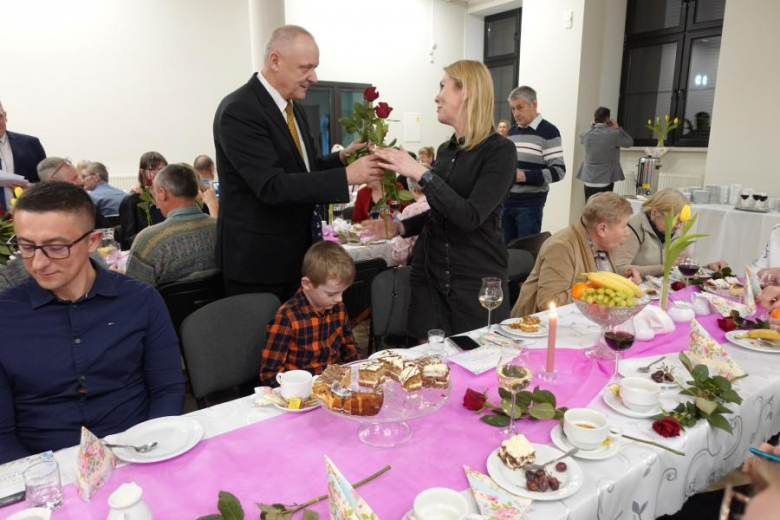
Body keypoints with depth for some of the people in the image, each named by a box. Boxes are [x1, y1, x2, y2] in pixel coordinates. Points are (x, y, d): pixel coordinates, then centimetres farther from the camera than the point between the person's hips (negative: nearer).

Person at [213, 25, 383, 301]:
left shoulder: (292, 106, 8)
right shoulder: (239, 111, -20)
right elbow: (272, 186, -28)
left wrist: (342, 157, -4)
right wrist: (346, 175, -28)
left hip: (296, 252, 8)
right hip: (258, 258, -8)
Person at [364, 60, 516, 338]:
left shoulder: (499, 150, -11)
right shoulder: (445, 149, 9)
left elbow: (470, 217, -23)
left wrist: (420, 173, -24)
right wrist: (400, 227, 3)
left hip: (476, 281, -5)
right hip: (430, 275, 6)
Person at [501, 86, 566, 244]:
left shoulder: (548, 131, -7)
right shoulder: (512, 131, 15)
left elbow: (558, 171, -13)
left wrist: (525, 176, -22)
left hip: (530, 204, -6)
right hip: (506, 201, 6)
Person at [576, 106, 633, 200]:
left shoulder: (586, 134, -2)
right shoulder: (613, 134, -11)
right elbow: (630, 142, 4)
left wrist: (592, 126, 15)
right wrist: (618, 128, 5)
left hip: (589, 179, 4)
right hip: (606, 179, -3)